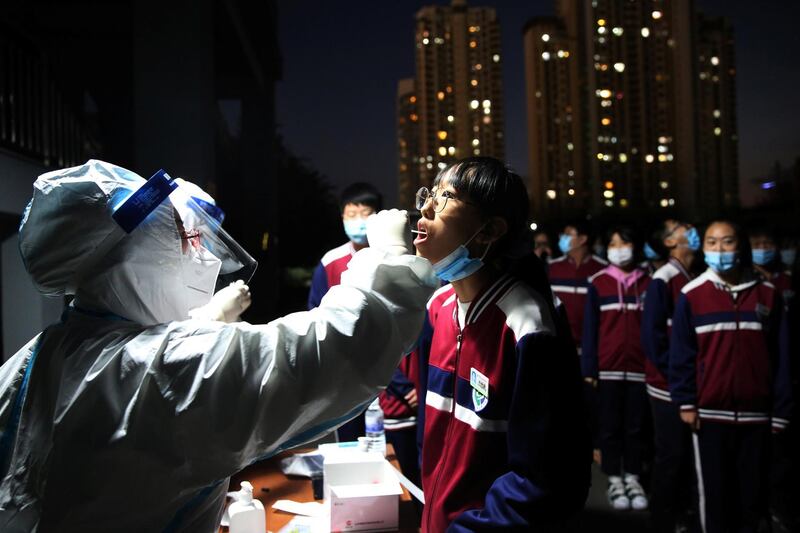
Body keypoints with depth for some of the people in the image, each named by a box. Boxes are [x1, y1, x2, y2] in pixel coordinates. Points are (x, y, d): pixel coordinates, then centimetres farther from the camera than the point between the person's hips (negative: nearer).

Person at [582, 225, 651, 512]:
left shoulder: (648, 282, 3)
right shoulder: (598, 282, -1)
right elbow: (590, 327, -1)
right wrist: (589, 367, -5)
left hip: (640, 367, 1)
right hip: (608, 367, -1)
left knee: (636, 426, 10)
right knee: (610, 426, 7)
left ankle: (632, 478, 23)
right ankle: (614, 480, 19)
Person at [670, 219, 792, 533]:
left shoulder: (768, 295, 3)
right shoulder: (691, 296, -2)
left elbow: (780, 356, 3)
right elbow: (681, 354, -2)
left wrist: (781, 409, 0)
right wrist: (685, 402, -8)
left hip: (756, 413, 2)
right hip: (709, 412, -1)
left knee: (753, 490, 11)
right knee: (714, 491, 8)